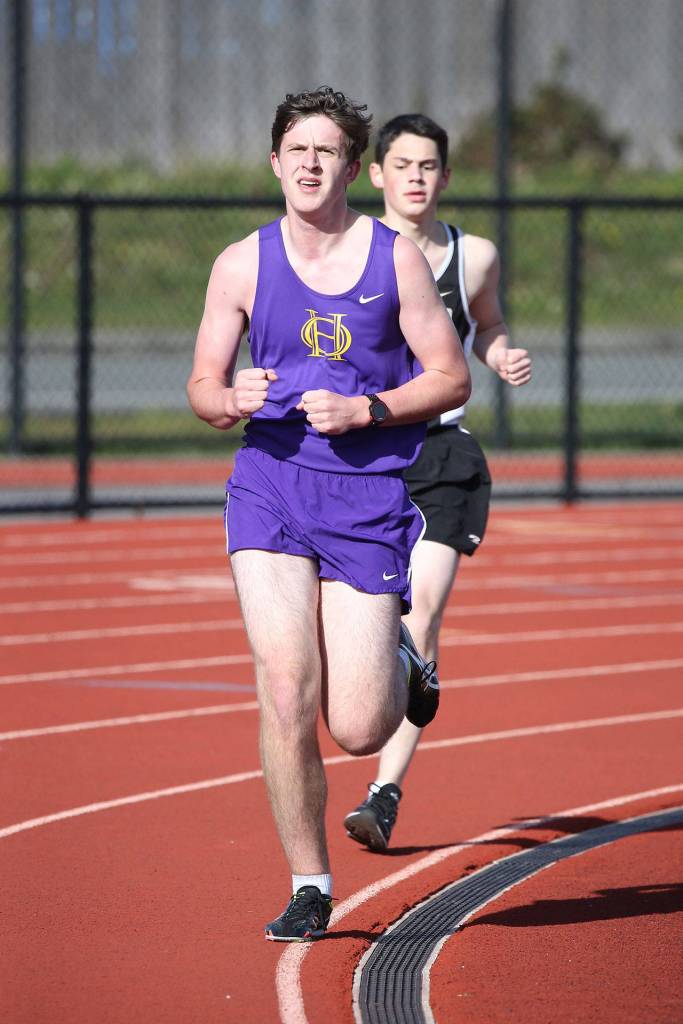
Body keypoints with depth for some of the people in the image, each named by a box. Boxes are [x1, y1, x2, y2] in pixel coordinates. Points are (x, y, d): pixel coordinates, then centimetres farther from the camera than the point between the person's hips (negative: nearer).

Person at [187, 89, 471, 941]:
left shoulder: (396, 258, 0)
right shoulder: (243, 265, 4)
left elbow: (451, 378, 2)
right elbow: (202, 387, 10)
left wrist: (363, 410, -13)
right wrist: (231, 400, -14)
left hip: (369, 491, -1)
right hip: (271, 485, 1)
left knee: (358, 730, -5)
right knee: (286, 695, -13)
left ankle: (403, 664, 32)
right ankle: (309, 886, 3)